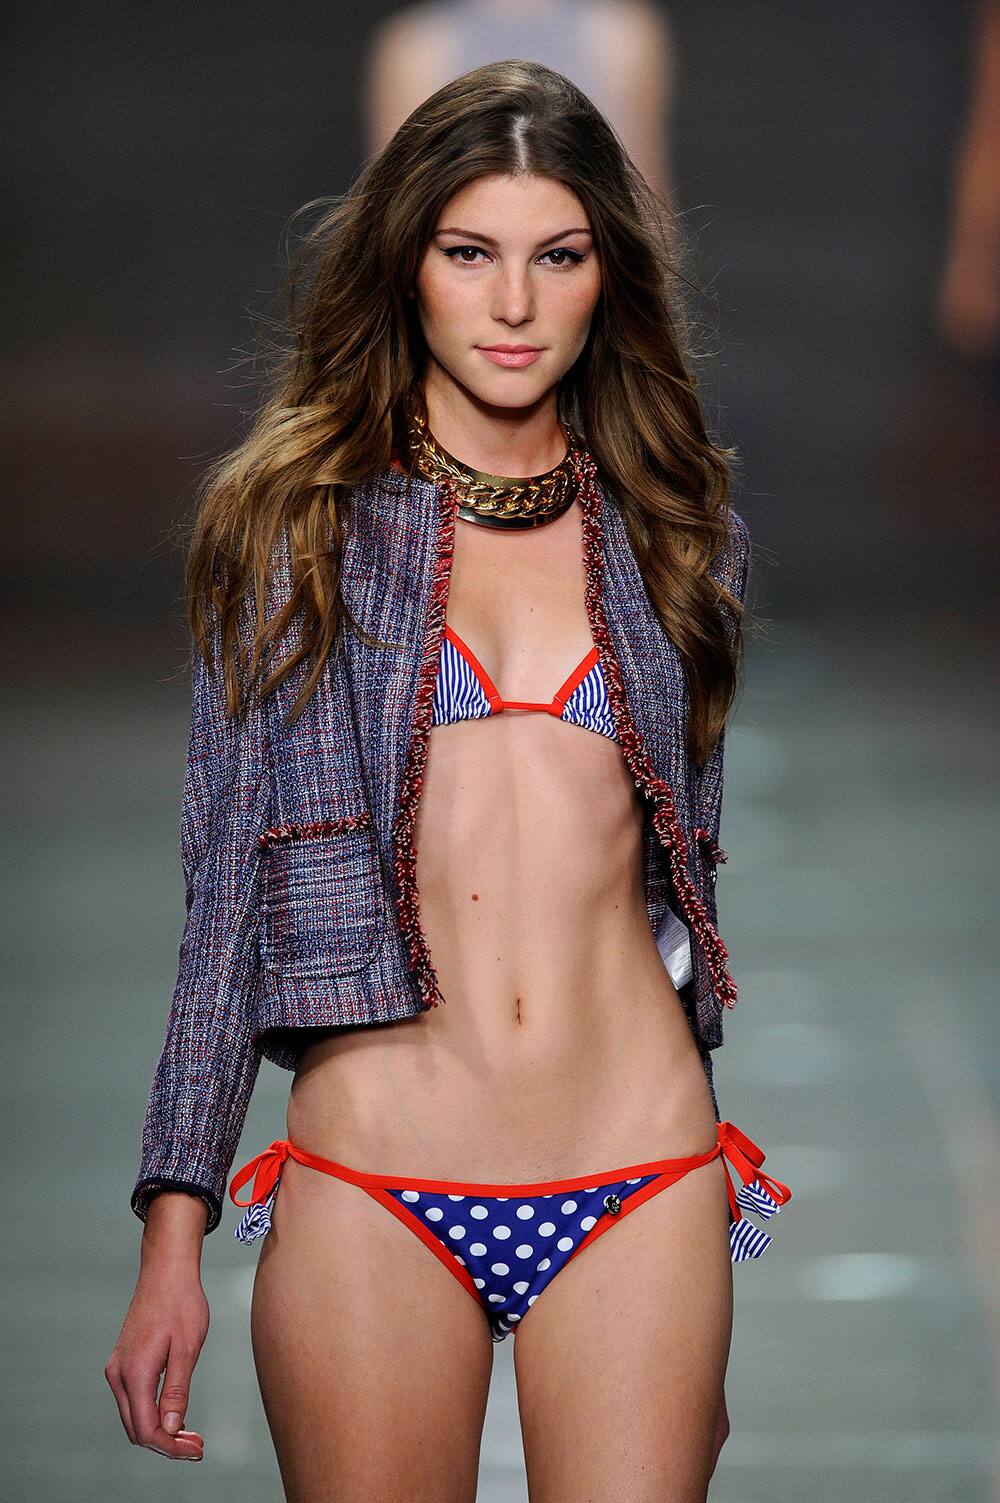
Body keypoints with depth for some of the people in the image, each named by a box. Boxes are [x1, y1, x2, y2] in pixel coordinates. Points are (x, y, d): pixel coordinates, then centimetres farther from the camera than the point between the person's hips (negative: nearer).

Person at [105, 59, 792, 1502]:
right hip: (372, 1189, -1)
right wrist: (173, 1229, -3)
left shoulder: (672, 533, 11)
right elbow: (229, 881, 3)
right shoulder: (296, 525, 5)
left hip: (643, 1182, 2)